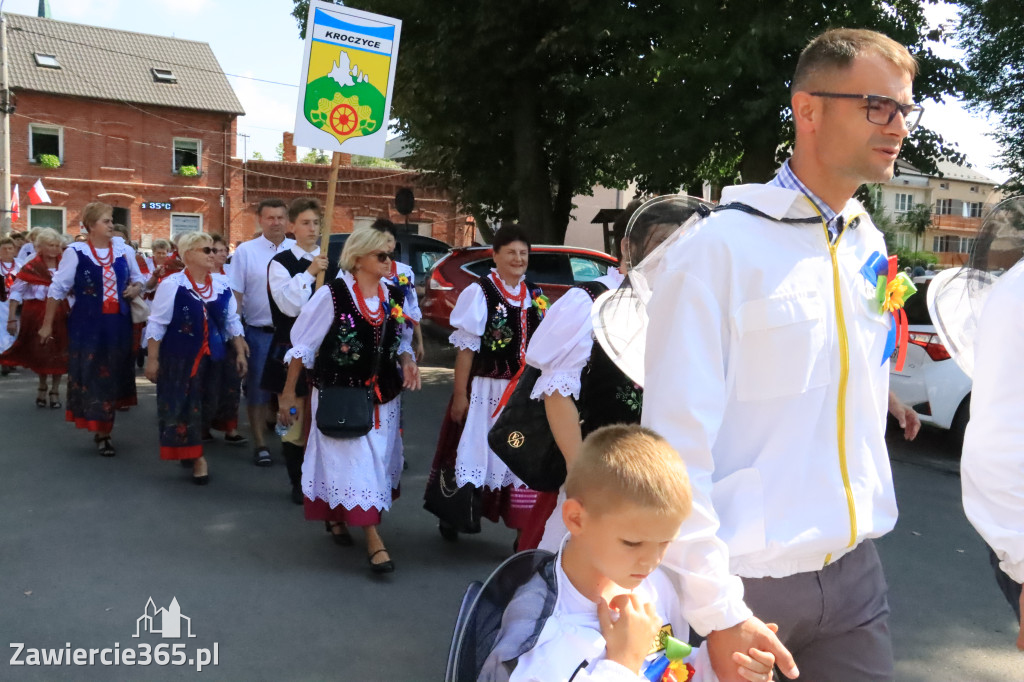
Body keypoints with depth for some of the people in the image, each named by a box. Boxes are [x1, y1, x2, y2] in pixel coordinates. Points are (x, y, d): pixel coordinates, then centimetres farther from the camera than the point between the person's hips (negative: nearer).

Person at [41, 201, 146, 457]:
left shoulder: (123, 250, 4)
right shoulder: (76, 252, -7)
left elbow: (138, 279, 19)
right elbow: (58, 289, -2)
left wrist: (136, 289, -5)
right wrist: (47, 325, -1)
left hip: (118, 323, 4)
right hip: (87, 324, -4)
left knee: (113, 375, 11)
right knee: (91, 376, 0)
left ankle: (103, 430, 25)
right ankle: (100, 433, 8)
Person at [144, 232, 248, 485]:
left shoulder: (222, 286, 6)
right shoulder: (172, 284, -10)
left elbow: (232, 321, 12)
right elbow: (157, 324, -8)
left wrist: (240, 353, 7)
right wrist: (152, 359, -10)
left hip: (212, 358, 5)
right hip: (179, 358, -5)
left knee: (207, 406, 9)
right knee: (183, 407, -1)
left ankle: (190, 450, 30)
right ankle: (197, 457, 10)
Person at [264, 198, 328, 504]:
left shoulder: (333, 260, 6)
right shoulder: (281, 263, -4)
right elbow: (290, 307, -15)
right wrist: (309, 273, -21)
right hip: (293, 349, -3)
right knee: (295, 419, 4)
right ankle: (298, 483, 17)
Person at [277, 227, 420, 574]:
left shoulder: (393, 294, 1)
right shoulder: (333, 294, -14)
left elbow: (401, 339, 15)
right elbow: (303, 345, -7)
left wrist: (407, 361, -7)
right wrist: (288, 393, -5)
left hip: (383, 395, 6)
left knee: (377, 460, 15)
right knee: (354, 463, -4)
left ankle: (336, 515, 40)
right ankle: (373, 541, 2)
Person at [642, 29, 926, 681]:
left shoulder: (868, 247, 6)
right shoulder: (720, 249, -15)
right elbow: (676, 444, -17)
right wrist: (717, 612, -17)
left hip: (855, 571, 6)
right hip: (747, 579, -5)